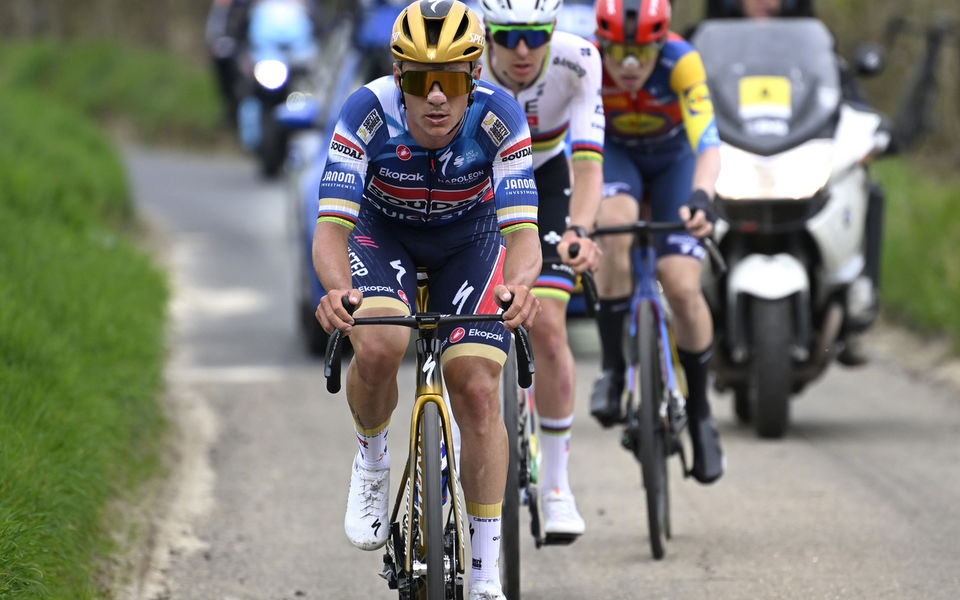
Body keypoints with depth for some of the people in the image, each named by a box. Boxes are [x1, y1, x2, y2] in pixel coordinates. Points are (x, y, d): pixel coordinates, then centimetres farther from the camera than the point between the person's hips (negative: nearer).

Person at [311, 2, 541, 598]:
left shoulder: (498, 117, -32)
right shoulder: (368, 113, -33)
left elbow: (522, 229, -37)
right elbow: (331, 227, -37)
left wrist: (519, 285, -59)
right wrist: (337, 289, -59)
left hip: (470, 240, 0)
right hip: (383, 235, 0)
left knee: (477, 391, -12)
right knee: (378, 347, -30)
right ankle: (373, 460, 2)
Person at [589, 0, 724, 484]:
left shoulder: (681, 63, -34)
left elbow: (708, 144, -43)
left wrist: (701, 197, -62)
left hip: (674, 159, 0)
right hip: (614, 155, 1)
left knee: (682, 287, -15)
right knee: (614, 225, -34)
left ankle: (700, 413, 6)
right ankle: (613, 368, -22)